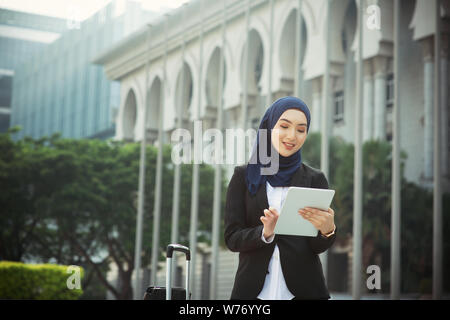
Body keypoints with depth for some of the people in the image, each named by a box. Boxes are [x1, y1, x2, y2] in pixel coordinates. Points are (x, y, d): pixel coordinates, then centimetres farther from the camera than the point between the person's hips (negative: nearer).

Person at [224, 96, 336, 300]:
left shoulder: (315, 179, 3)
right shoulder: (244, 176, 2)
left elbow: (317, 247, -1)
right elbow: (232, 238, -3)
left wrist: (327, 229, -21)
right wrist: (264, 233, -20)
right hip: (253, 290, 0)